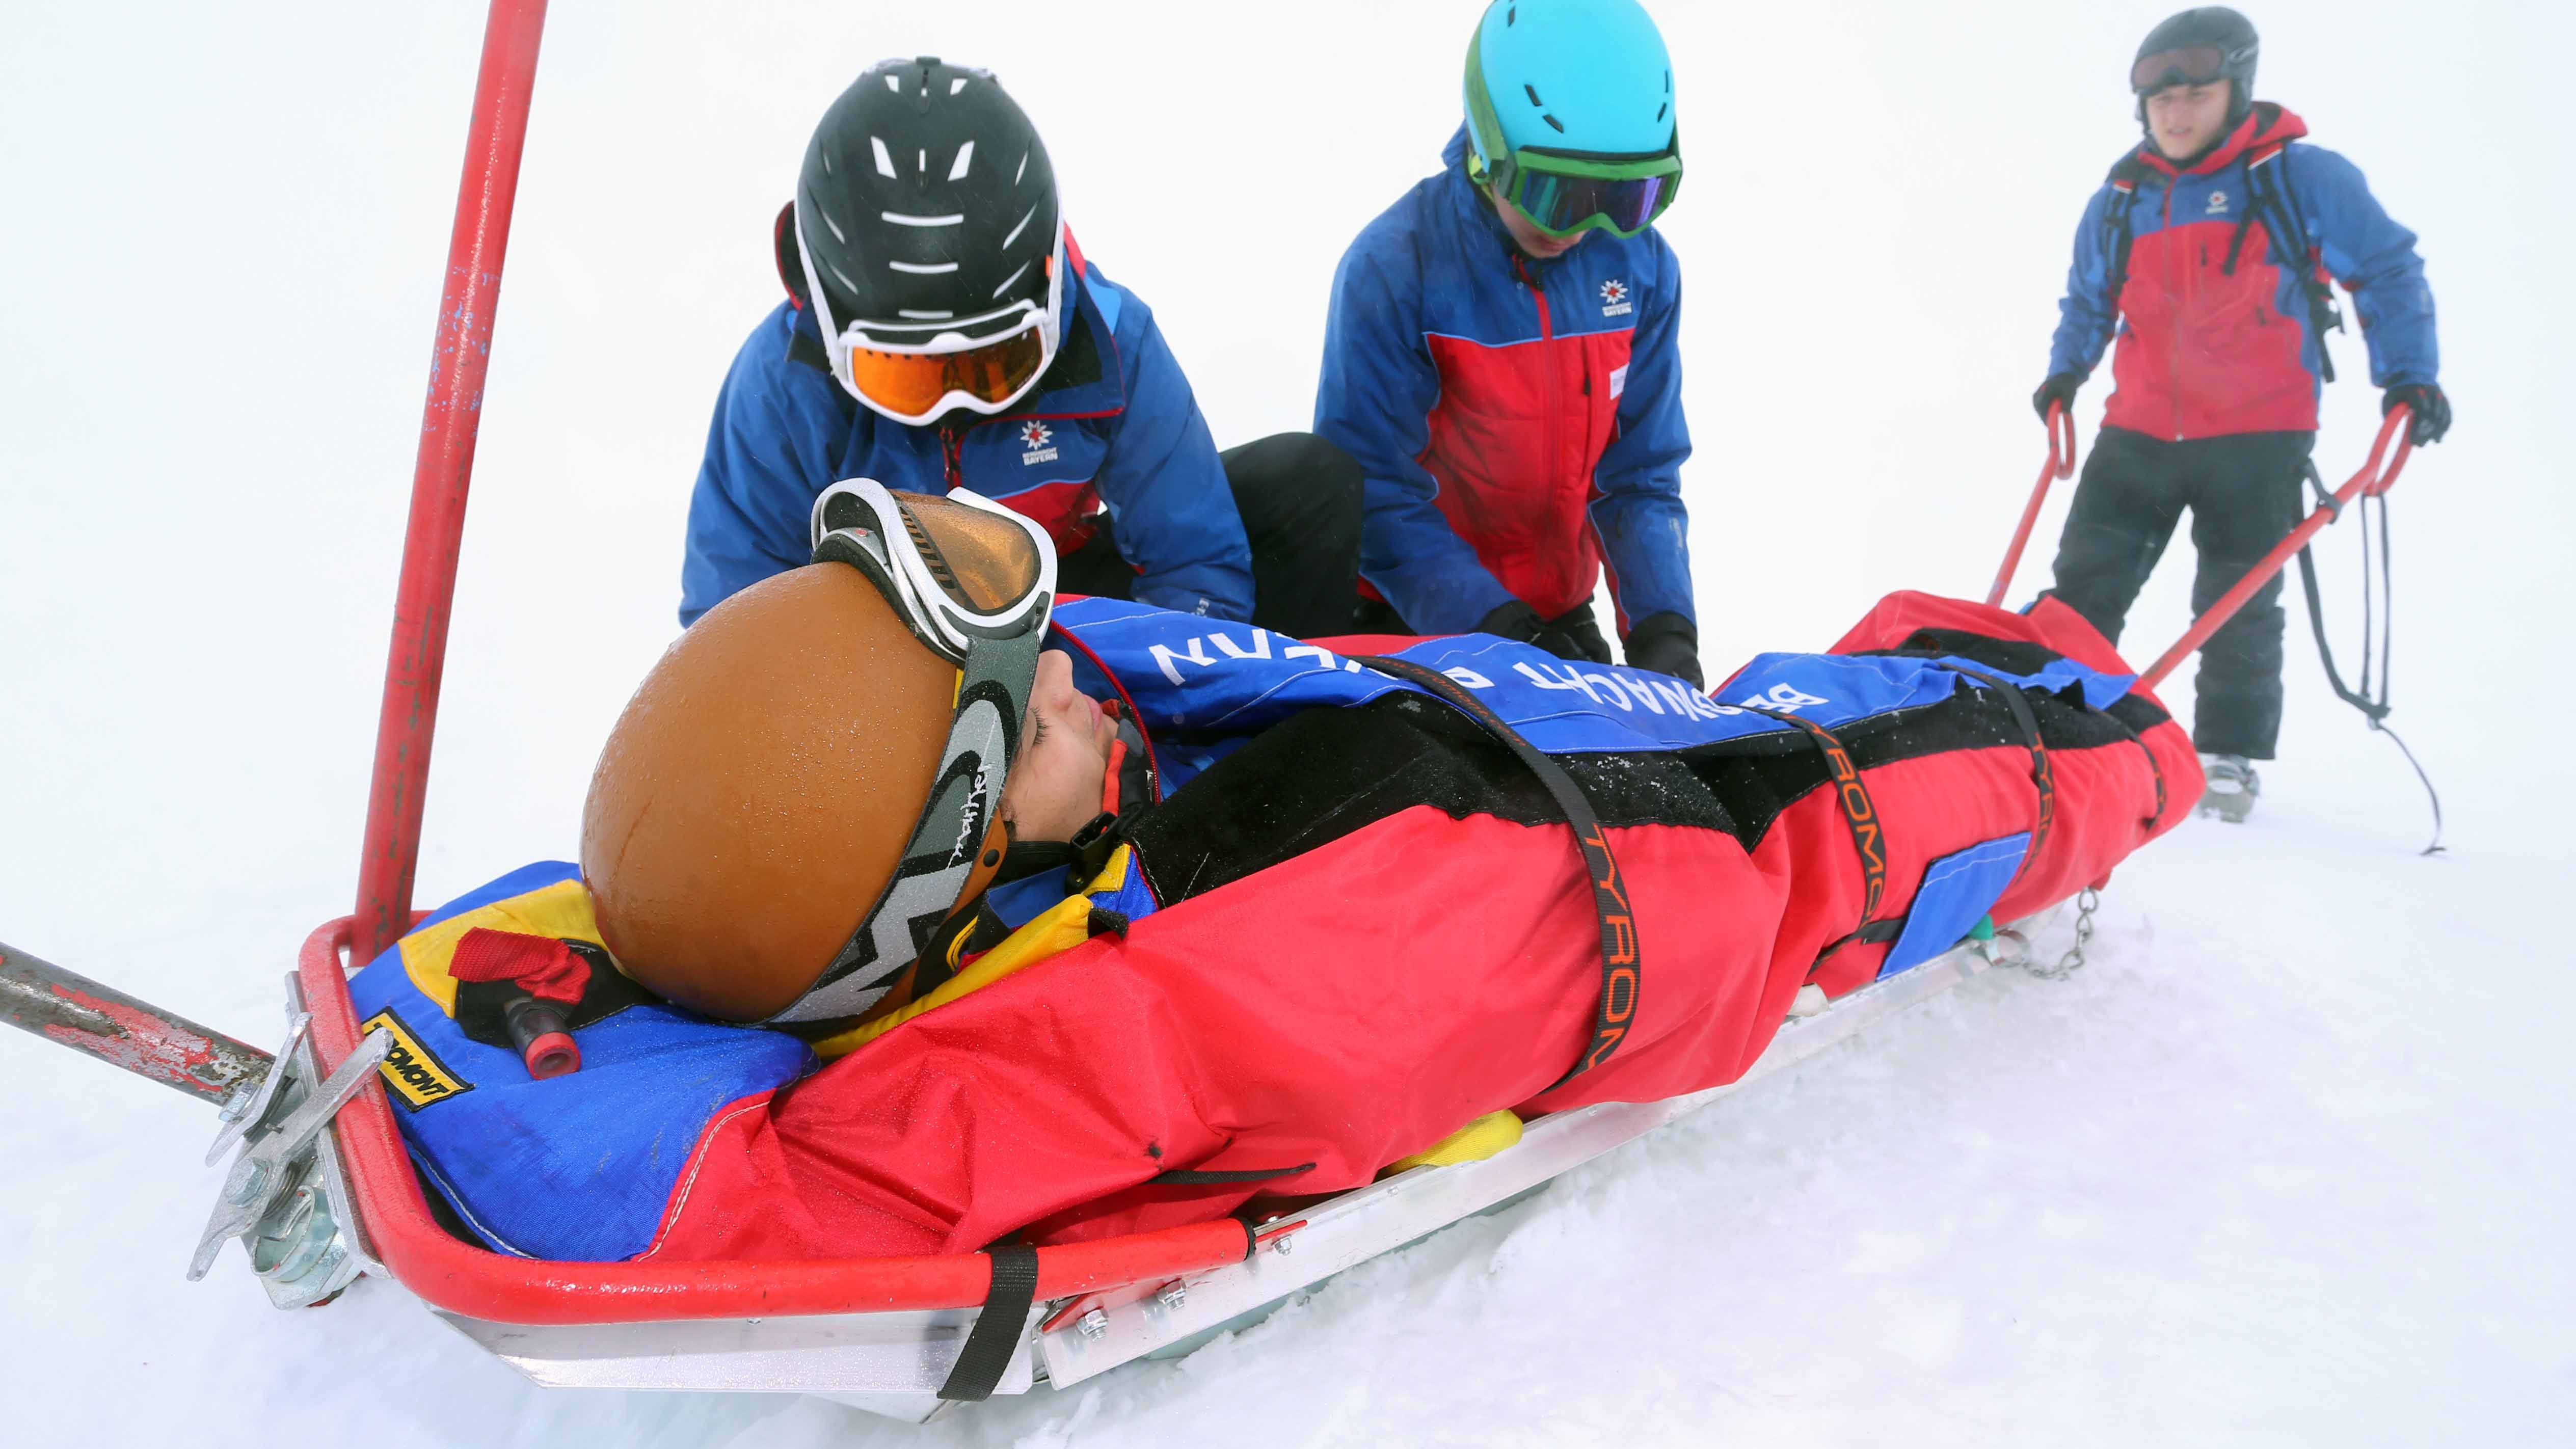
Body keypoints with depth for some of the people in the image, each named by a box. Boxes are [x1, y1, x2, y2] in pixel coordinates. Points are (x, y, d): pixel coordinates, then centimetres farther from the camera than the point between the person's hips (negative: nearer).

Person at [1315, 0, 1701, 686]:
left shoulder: (1642, 269, -6)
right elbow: (1376, 493, -21)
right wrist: (1498, 631, -29)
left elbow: (1641, 477, -3)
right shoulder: (1393, 268, -21)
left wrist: (1664, 628, -18)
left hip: (1555, 610, 4)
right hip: (1410, 614, -4)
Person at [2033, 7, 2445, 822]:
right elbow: (2088, 302, 23)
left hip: (2258, 440, -3)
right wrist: (2064, 373, 11)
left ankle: (2230, 759, 16)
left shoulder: (2303, 178, -4)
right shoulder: (2118, 203, 8)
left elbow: (2389, 273, 1)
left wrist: (2409, 376, -5)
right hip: (2138, 435, 4)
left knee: (2237, 609, 2)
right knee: (2082, 589, -1)